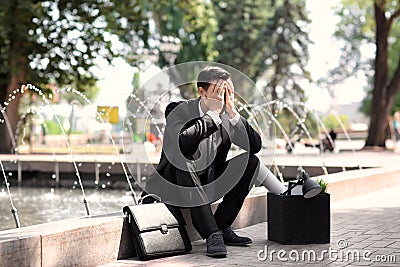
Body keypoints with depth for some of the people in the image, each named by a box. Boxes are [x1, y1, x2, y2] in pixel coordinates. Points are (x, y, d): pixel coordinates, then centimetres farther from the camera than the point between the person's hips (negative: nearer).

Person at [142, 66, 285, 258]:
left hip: (209, 184, 5)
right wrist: (213, 114, -27)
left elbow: (255, 146, -11)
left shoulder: (226, 116, -1)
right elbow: (182, 142, -37)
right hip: (175, 184, -5)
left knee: (251, 162, -12)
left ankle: (221, 227, -10)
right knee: (185, 162, -36)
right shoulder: (179, 111, -15)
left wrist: (232, 112, -18)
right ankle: (212, 235, -36)